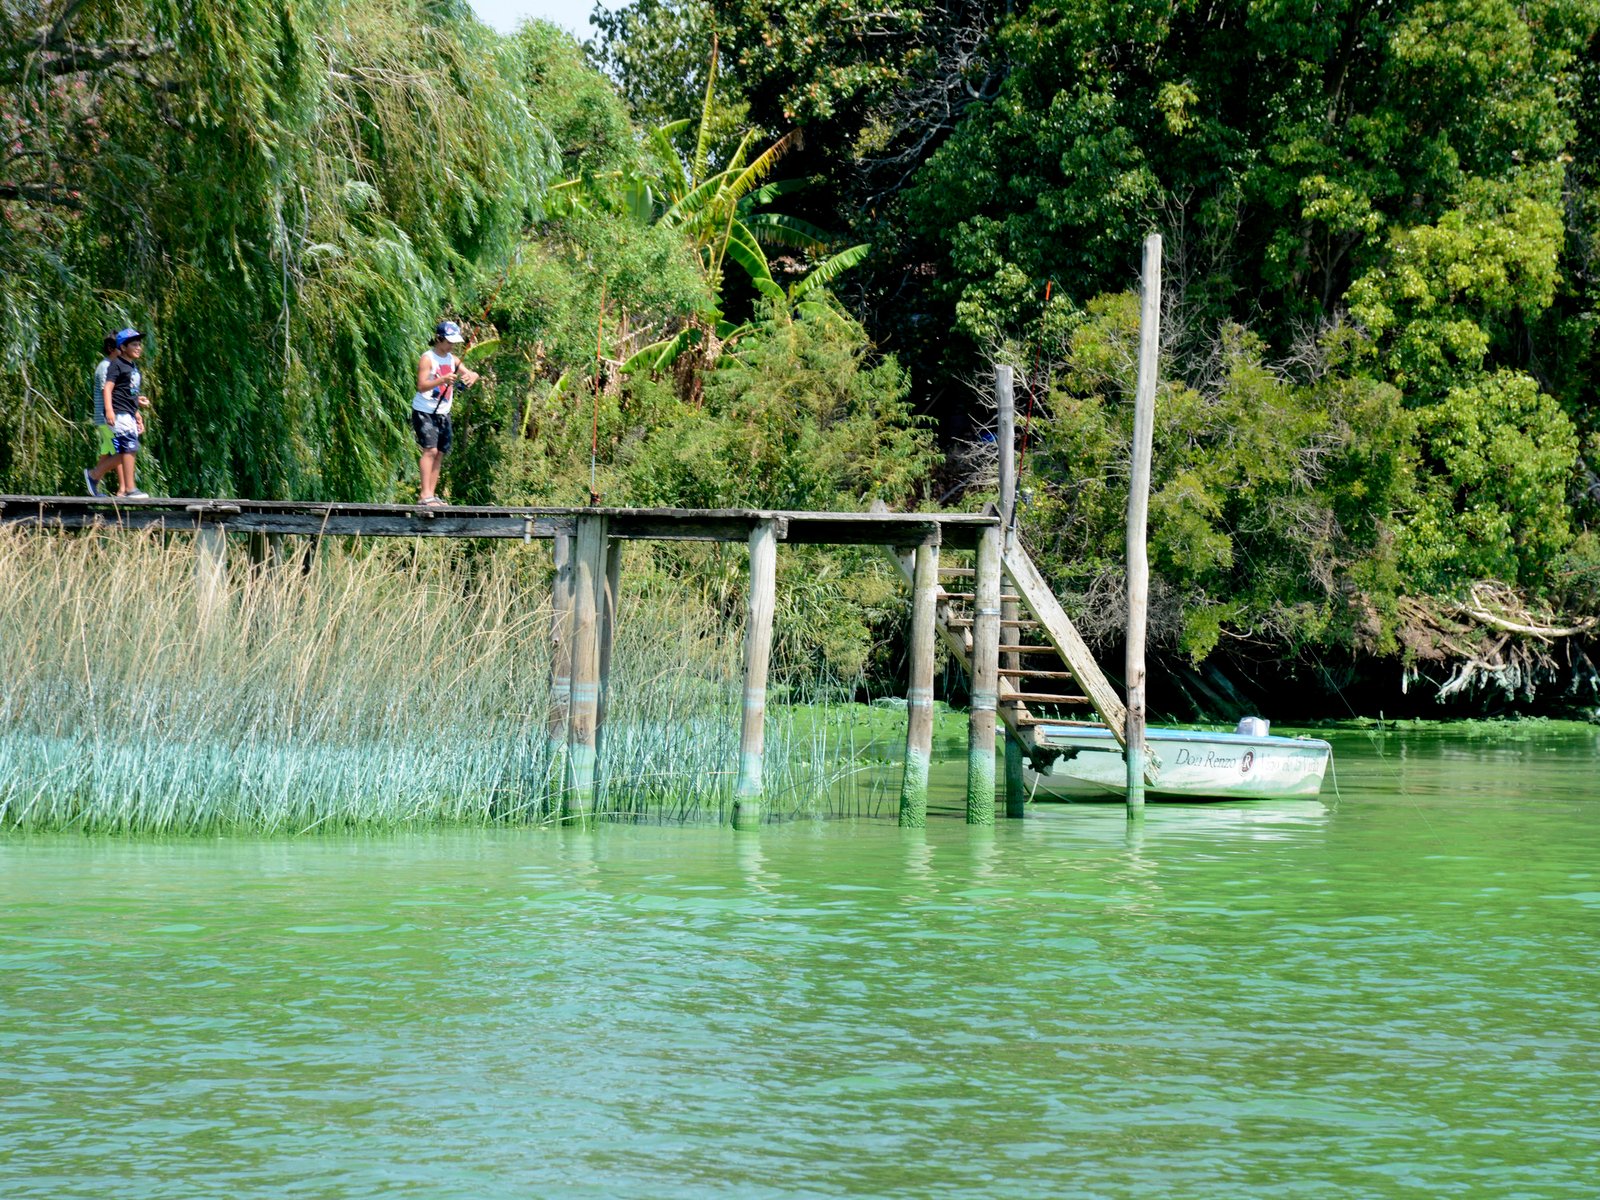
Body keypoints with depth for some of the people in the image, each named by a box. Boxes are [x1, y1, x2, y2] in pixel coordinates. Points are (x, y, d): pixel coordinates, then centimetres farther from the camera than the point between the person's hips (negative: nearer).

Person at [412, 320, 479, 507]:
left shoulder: (452, 359, 10)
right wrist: (442, 380, -35)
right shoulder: (427, 359, -12)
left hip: (443, 413, 8)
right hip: (424, 412, -7)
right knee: (430, 450, -17)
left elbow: (472, 374, 11)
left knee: (440, 453, 4)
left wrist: (471, 377, -14)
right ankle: (426, 494, -20)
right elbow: (421, 386, -21)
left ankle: (429, 495, 6)